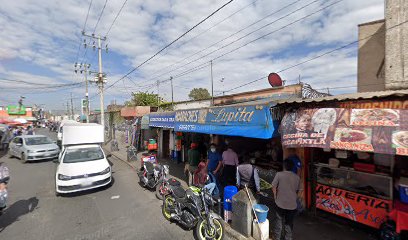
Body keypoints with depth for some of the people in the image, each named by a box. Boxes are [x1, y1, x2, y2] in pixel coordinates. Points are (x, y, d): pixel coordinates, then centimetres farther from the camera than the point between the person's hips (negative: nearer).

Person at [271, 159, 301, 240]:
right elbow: (297, 190, 6)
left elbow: (273, 187, -10)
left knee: (279, 220, 17)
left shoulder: (279, 174, -13)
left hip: (280, 203, -1)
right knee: (289, 223, 18)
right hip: (292, 204, 1)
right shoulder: (297, 177, -4)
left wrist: (276, 197, 5)